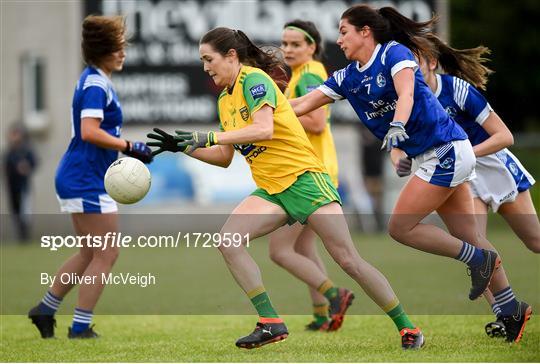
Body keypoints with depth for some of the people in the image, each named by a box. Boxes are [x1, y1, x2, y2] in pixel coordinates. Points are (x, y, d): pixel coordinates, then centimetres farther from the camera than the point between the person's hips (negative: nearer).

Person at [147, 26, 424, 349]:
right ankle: (271, 323, -13)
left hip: (303, 177, -8)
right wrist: (183, 147, 8)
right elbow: (225, 157, 19)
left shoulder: (254, 79, -11)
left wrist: (209, 137, -25)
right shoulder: (224, 100, 14)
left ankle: (407, 327, 2)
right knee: (228, 240, -16)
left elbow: (264, 129, -27)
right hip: (271, 190, 8)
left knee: (348, 260, -10)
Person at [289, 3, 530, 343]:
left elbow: (405, 94, -27)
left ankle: (477, 259, 1)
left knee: (400, 227, -9)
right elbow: (303, 104, 13)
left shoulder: (395, 53, -10)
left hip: (447, 151, -8)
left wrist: (396, 129, -43)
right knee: (469, 239, 7)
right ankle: (512, 309, 12)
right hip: (433, 158, 8)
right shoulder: (348, 78, 11)